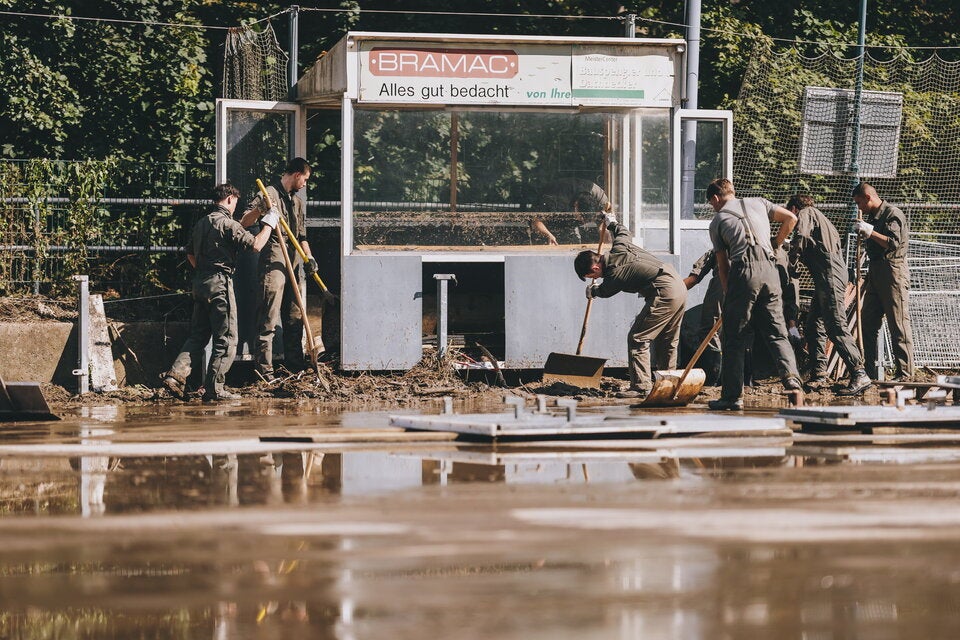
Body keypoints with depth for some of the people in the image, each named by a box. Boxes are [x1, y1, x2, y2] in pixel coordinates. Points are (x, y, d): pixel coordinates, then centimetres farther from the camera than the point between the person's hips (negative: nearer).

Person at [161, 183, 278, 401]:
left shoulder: (201, 223, 15)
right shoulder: (227, 223, -11)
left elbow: (190, 255, 24)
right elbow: (255, 244, -16)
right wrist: (268, 224, -2)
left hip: (200, 283, 8)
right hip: (219, 284, -8)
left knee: (198, 334, 14)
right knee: (226, 339, -2)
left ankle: (175, 374, 0)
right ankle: (213, 389, -4)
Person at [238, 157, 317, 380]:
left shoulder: (298, 202, 22)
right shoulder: (269, 195, -2)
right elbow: (244, 223, -10)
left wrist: (308, 257, 10)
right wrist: (259, 209, -27)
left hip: (295, 265, 8)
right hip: (273, 263, -8)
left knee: (295, 319, 12)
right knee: (268, 320, -10)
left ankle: (296, 366, 19)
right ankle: (265, 371, -12)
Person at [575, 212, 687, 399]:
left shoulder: (612, 276, -12)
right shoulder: (618, 249, 7)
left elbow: (604, 291, 13)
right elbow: (623, 231, 32)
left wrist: (592, 291, 35)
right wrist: (611, 223, 51)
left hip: (664, 294, -10)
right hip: (679, 286, 10)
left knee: (637, 339, -5)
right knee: (667, 342, 19)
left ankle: (641, 387, -6)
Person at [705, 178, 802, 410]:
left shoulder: (718, 221, 12)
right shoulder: (758, 203, 19)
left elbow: (722, 264, 11)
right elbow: (790, 218, 14)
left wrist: (727, 293, 18)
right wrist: (775, 244, 25)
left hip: (743, 271, -3)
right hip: (769, 269, 3)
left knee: (734, 338, 4)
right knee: (777, 332, 6)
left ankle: (732, 395, 5)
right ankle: (791, 376, -16)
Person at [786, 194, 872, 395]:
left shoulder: (805, 214, 5)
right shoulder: (819, 217, 32)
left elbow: (800, 237, -13)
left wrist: (791, 259, 0)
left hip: (829, 274, -10)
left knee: (836, 326, -16)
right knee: (813, 325, 15)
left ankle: (860, 375, -24)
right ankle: (819, 374, 17)